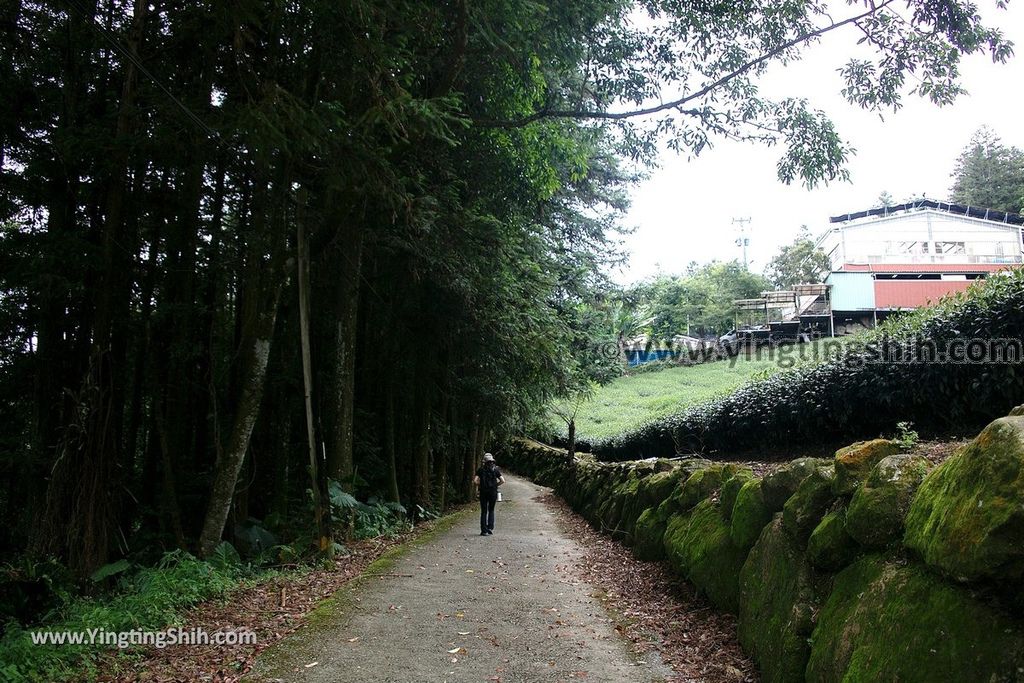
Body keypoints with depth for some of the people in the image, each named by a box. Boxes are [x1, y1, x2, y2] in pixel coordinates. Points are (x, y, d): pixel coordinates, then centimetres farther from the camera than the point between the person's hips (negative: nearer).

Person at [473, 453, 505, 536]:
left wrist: (480, 485, 8)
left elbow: (475, 481, -9)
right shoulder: (495, 469, 0)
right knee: (491, 510, 16)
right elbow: (503, 481, -6)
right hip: (493, 492, 0)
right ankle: (490, 528, 7)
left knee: (483, 512, 6)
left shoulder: (481, 470, 0)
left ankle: (484, 530, 3)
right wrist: (496, 485, 8)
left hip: (483, 492, 0)